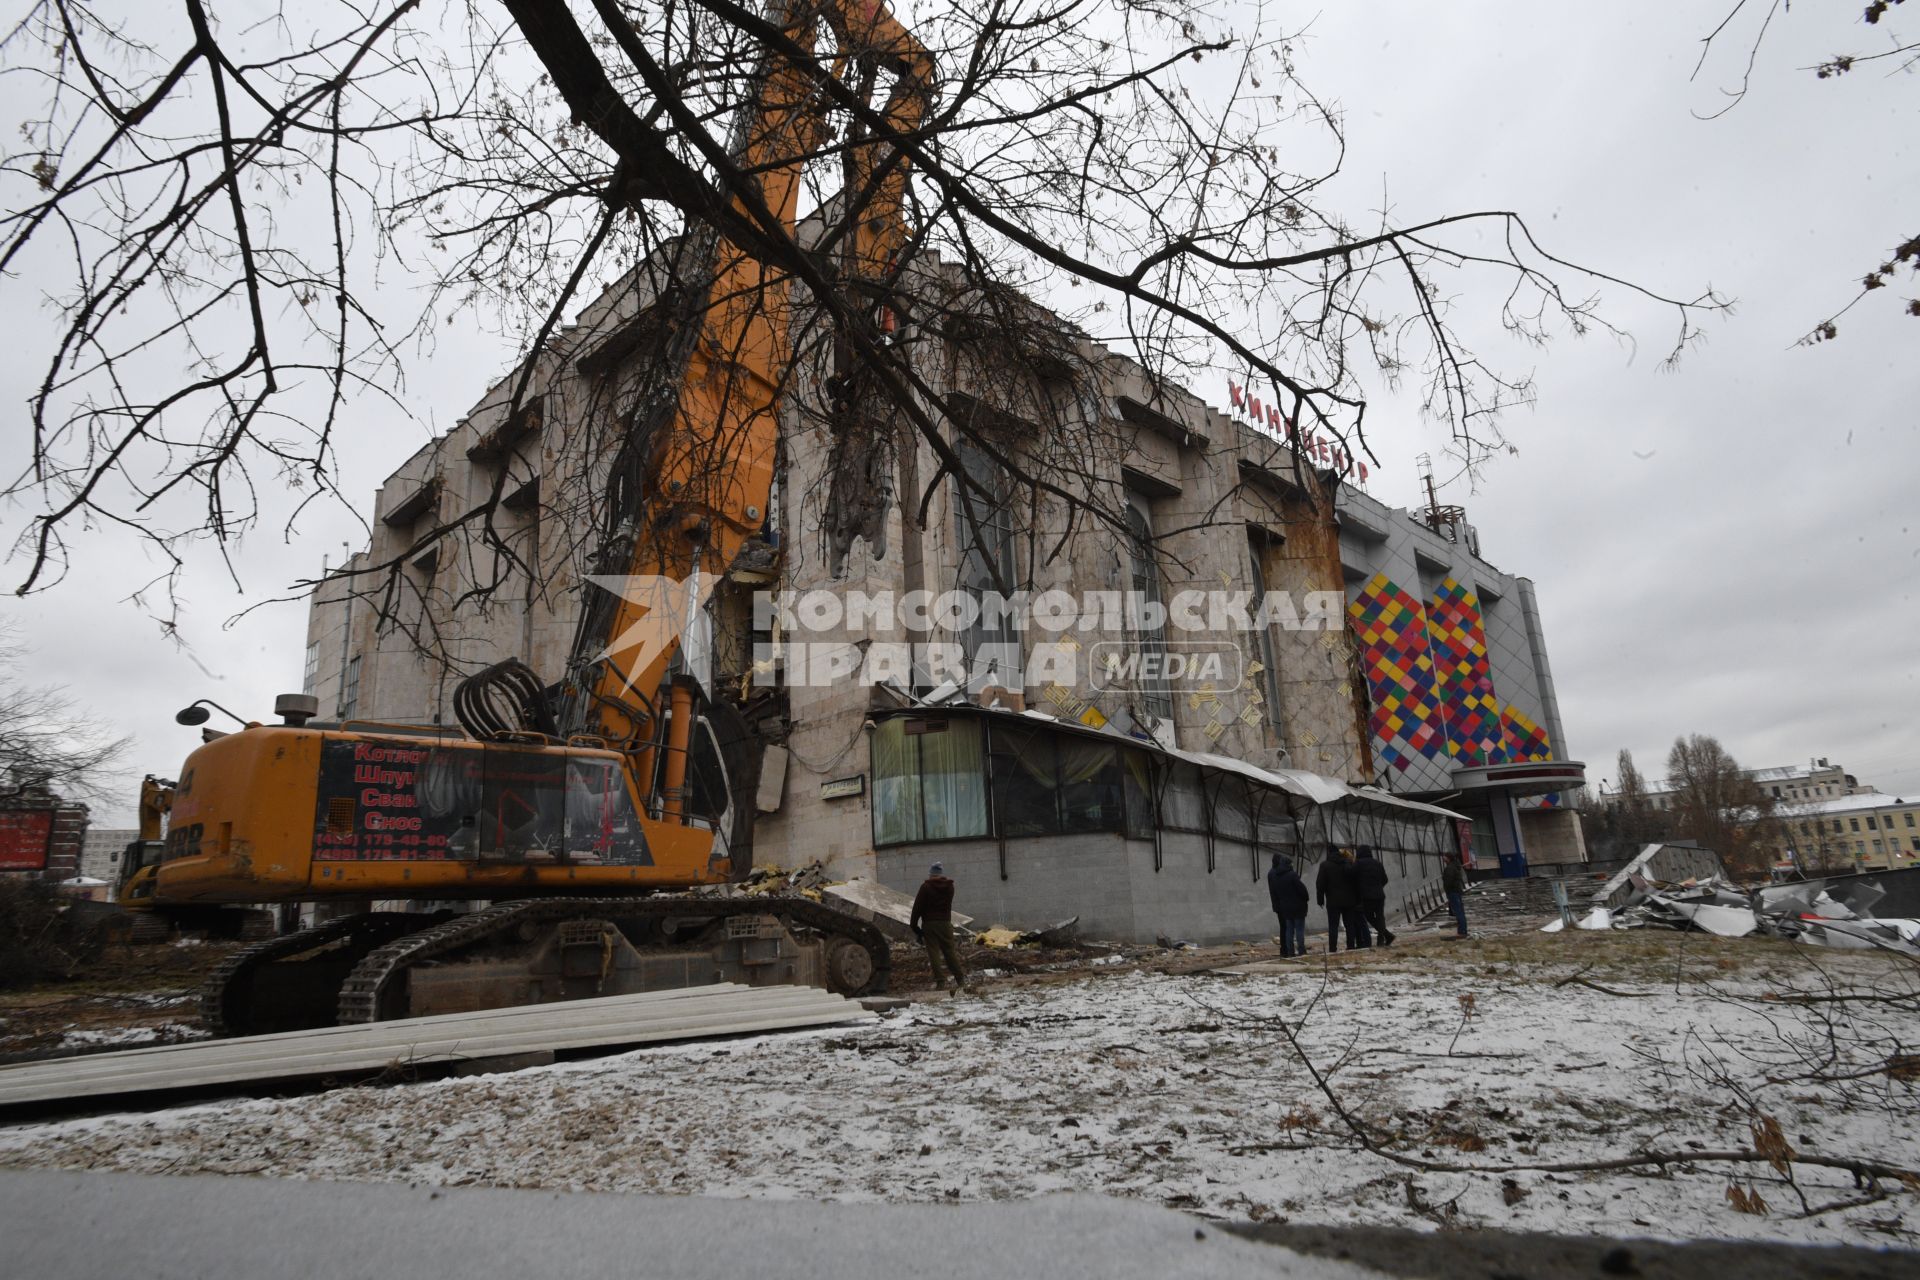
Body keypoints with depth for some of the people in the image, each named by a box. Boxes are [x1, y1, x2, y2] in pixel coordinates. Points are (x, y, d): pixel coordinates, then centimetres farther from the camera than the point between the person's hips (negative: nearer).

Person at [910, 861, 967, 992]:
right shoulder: (949, 887, 6)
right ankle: (960, 979, 7)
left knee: (933, 952, 0)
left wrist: (913, 924, -2)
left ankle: (939, 981, -5)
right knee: (950, 951, 9)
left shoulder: (926, 887, -8)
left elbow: (918, 907, -9)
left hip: (929, 924, -4)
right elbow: (948, 905, 11)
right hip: (945, 922, 4)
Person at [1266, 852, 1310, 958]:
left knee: (1288, 929, 12)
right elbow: (1302, 888, -17)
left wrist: (1276, 906, 13)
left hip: (1285, 907, 6)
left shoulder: (1271, 875, 2)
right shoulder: (1292, 874, -19)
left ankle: (1290, 951, 11)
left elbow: (1272, 892, 6)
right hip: (1298, 906, -6)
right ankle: (1301, 951, 0)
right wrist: (1307, 898, 2)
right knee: (1300, 929, 1)